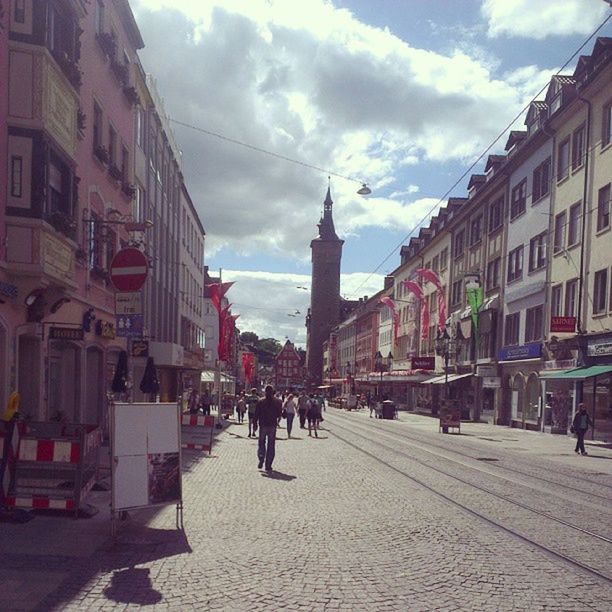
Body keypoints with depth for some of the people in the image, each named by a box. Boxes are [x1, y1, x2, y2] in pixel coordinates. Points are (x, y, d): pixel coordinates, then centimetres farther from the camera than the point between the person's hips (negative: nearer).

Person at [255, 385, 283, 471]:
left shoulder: (260, 402, -4)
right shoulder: (277, 402, -4)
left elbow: (256, 414, -3)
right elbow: (279, 414, 0)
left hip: (263, 425, 0)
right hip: (273, 426, 0)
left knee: (261, 443, 16)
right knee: (271, 445, 7)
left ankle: (261, 460, -2)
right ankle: (268, 465, 5)